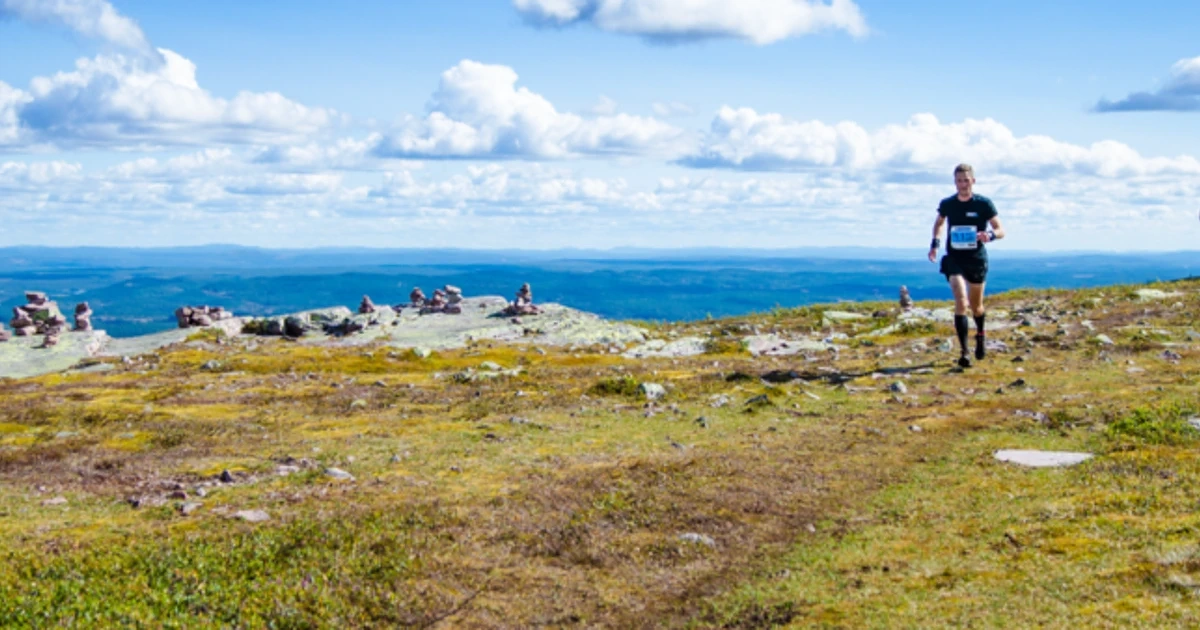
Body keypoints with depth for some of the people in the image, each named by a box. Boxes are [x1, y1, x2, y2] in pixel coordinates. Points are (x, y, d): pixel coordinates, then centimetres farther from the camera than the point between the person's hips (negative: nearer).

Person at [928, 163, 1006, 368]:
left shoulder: (984, 204, -6)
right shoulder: (947, 204, 0)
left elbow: (1001, 230, -5)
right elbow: (939, 223, 22)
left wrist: (990, 234, -27)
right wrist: (935, 243, 7)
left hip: (977, 259, 0)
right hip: (954, 259, 0)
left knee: (976, 306, 15)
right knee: (961, 301, -18)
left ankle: (980, 335, 48)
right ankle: (964, 352, -18)